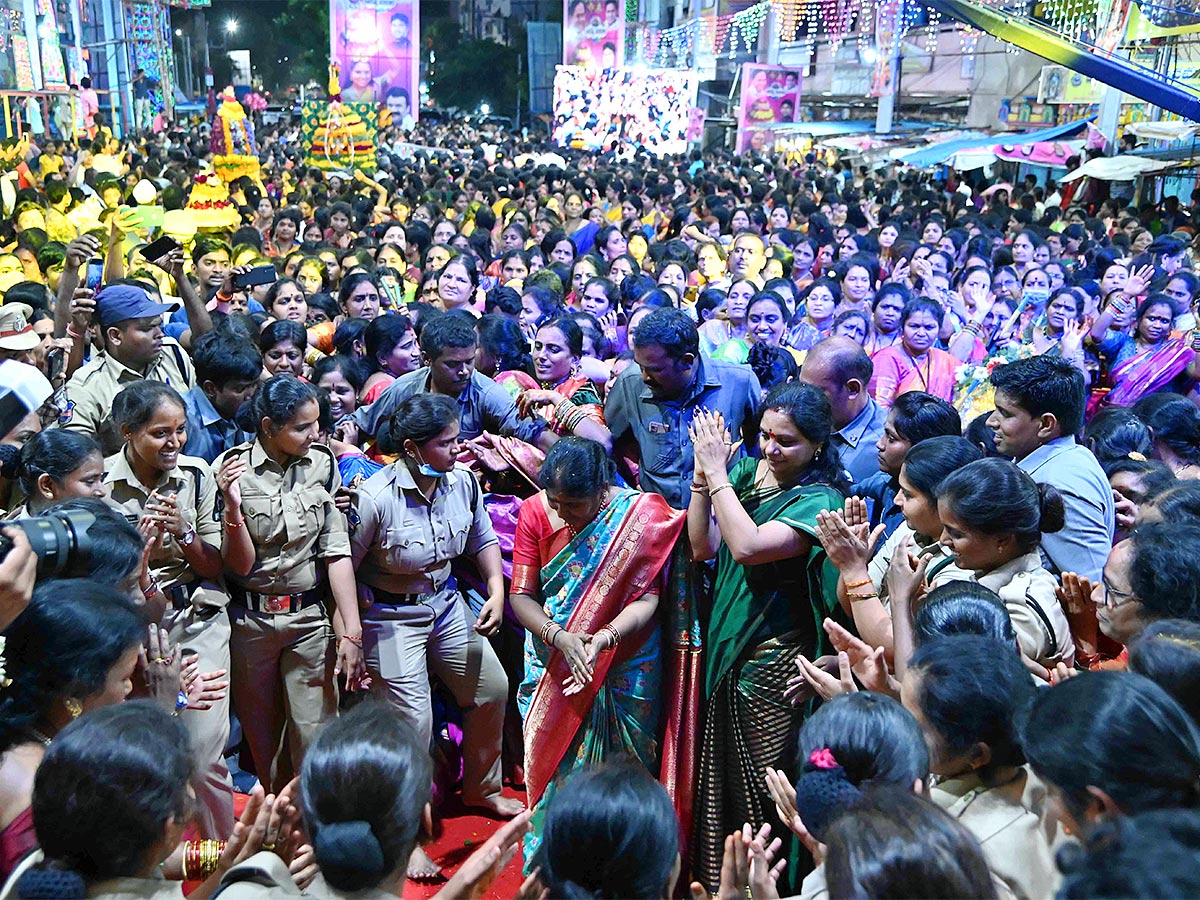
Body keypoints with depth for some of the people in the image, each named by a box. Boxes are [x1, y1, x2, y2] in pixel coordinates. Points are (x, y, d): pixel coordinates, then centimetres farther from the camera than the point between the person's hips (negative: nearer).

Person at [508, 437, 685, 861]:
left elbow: (646, 599, -18)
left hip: (625, 664, -2)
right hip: (551, 655, 2)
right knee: (553, 759, 10)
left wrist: (604, 637, -34)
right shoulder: (535, 511, -9)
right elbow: (521, 594, -10)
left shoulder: (639, 515, -15)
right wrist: (560, 637, -26)